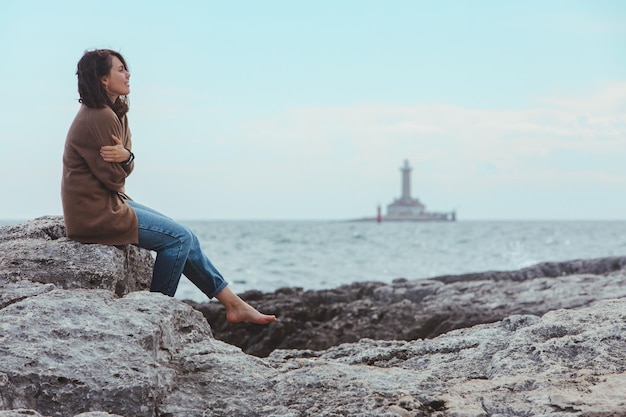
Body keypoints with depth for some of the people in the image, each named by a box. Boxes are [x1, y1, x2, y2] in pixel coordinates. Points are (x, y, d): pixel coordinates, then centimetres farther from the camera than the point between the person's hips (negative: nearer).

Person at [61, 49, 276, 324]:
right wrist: (124, 158, 2)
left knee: (183, 237, 7)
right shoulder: (100, 118, -21)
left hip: (111, 201, 10)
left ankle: (234, 305, 12)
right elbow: (113, 177, -17)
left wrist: (126, 156, -16)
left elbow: (124, 168, 6)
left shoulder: (115, 113, 11)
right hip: (96, 213, -10)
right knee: (178, 237, -12)